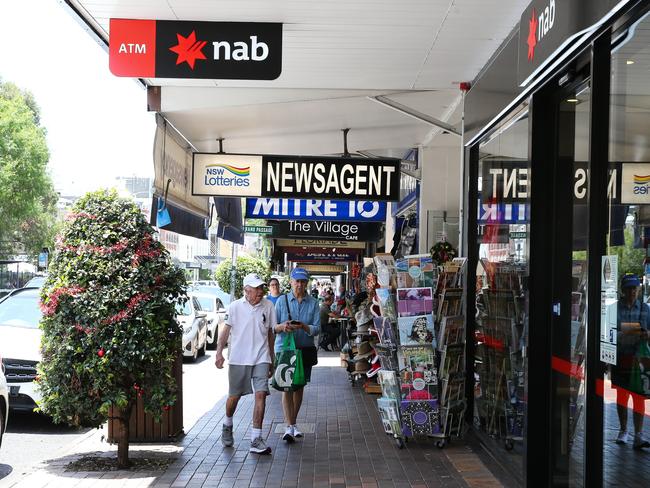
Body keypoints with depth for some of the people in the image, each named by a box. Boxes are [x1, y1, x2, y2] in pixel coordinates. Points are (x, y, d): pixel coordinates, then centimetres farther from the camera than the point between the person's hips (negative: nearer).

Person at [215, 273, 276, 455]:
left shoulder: (268, 306, 5)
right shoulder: (235, 307, -1)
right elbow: (226, 331, 2)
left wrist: (272, 360, 15)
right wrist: (219, 352, -11)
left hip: (261, 359, 1)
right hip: (238, 358, -1)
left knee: (261, 395, -10)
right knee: (234, 396, 9)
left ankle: (256, 439, -6)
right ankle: (227, 425, 38)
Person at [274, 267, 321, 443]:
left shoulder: (313, 303, 3)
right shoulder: (282, 301, 2)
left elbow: (317, 328, -3)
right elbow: (272, 327, 0)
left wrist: (303, 327, -23)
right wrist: (282, 326, -22)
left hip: (305, 349, 2)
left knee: (299, 386, 10)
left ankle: (293, 423, 25)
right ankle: (290, 426, -11)